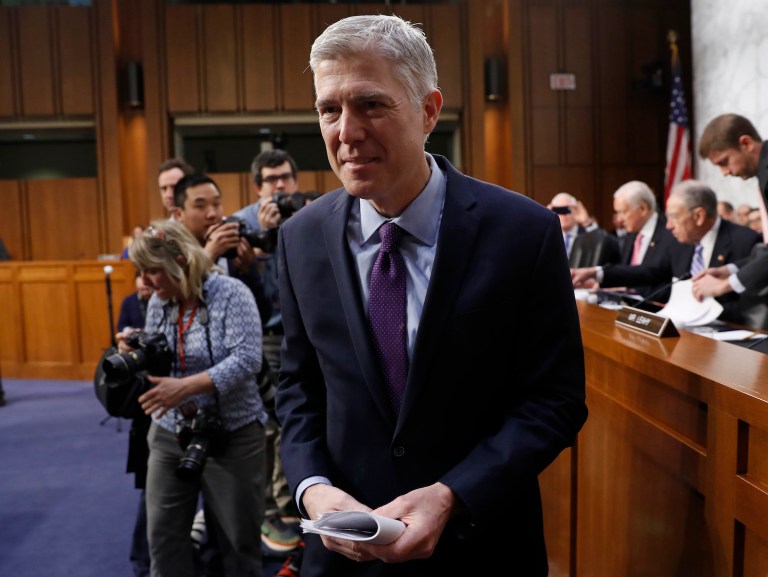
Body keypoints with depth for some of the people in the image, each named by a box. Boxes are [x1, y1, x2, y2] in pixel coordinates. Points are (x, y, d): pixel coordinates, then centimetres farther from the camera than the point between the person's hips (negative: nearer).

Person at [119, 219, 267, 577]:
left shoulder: (231, 294, -15)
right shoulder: (158, 303, 6)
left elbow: (247, 359, -24)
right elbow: (155, 366, 14)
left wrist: (185, 387, -29)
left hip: (231, 435, -6)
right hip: (168, 434, 6)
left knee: (238, 535, 9)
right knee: (163, 532, 12)